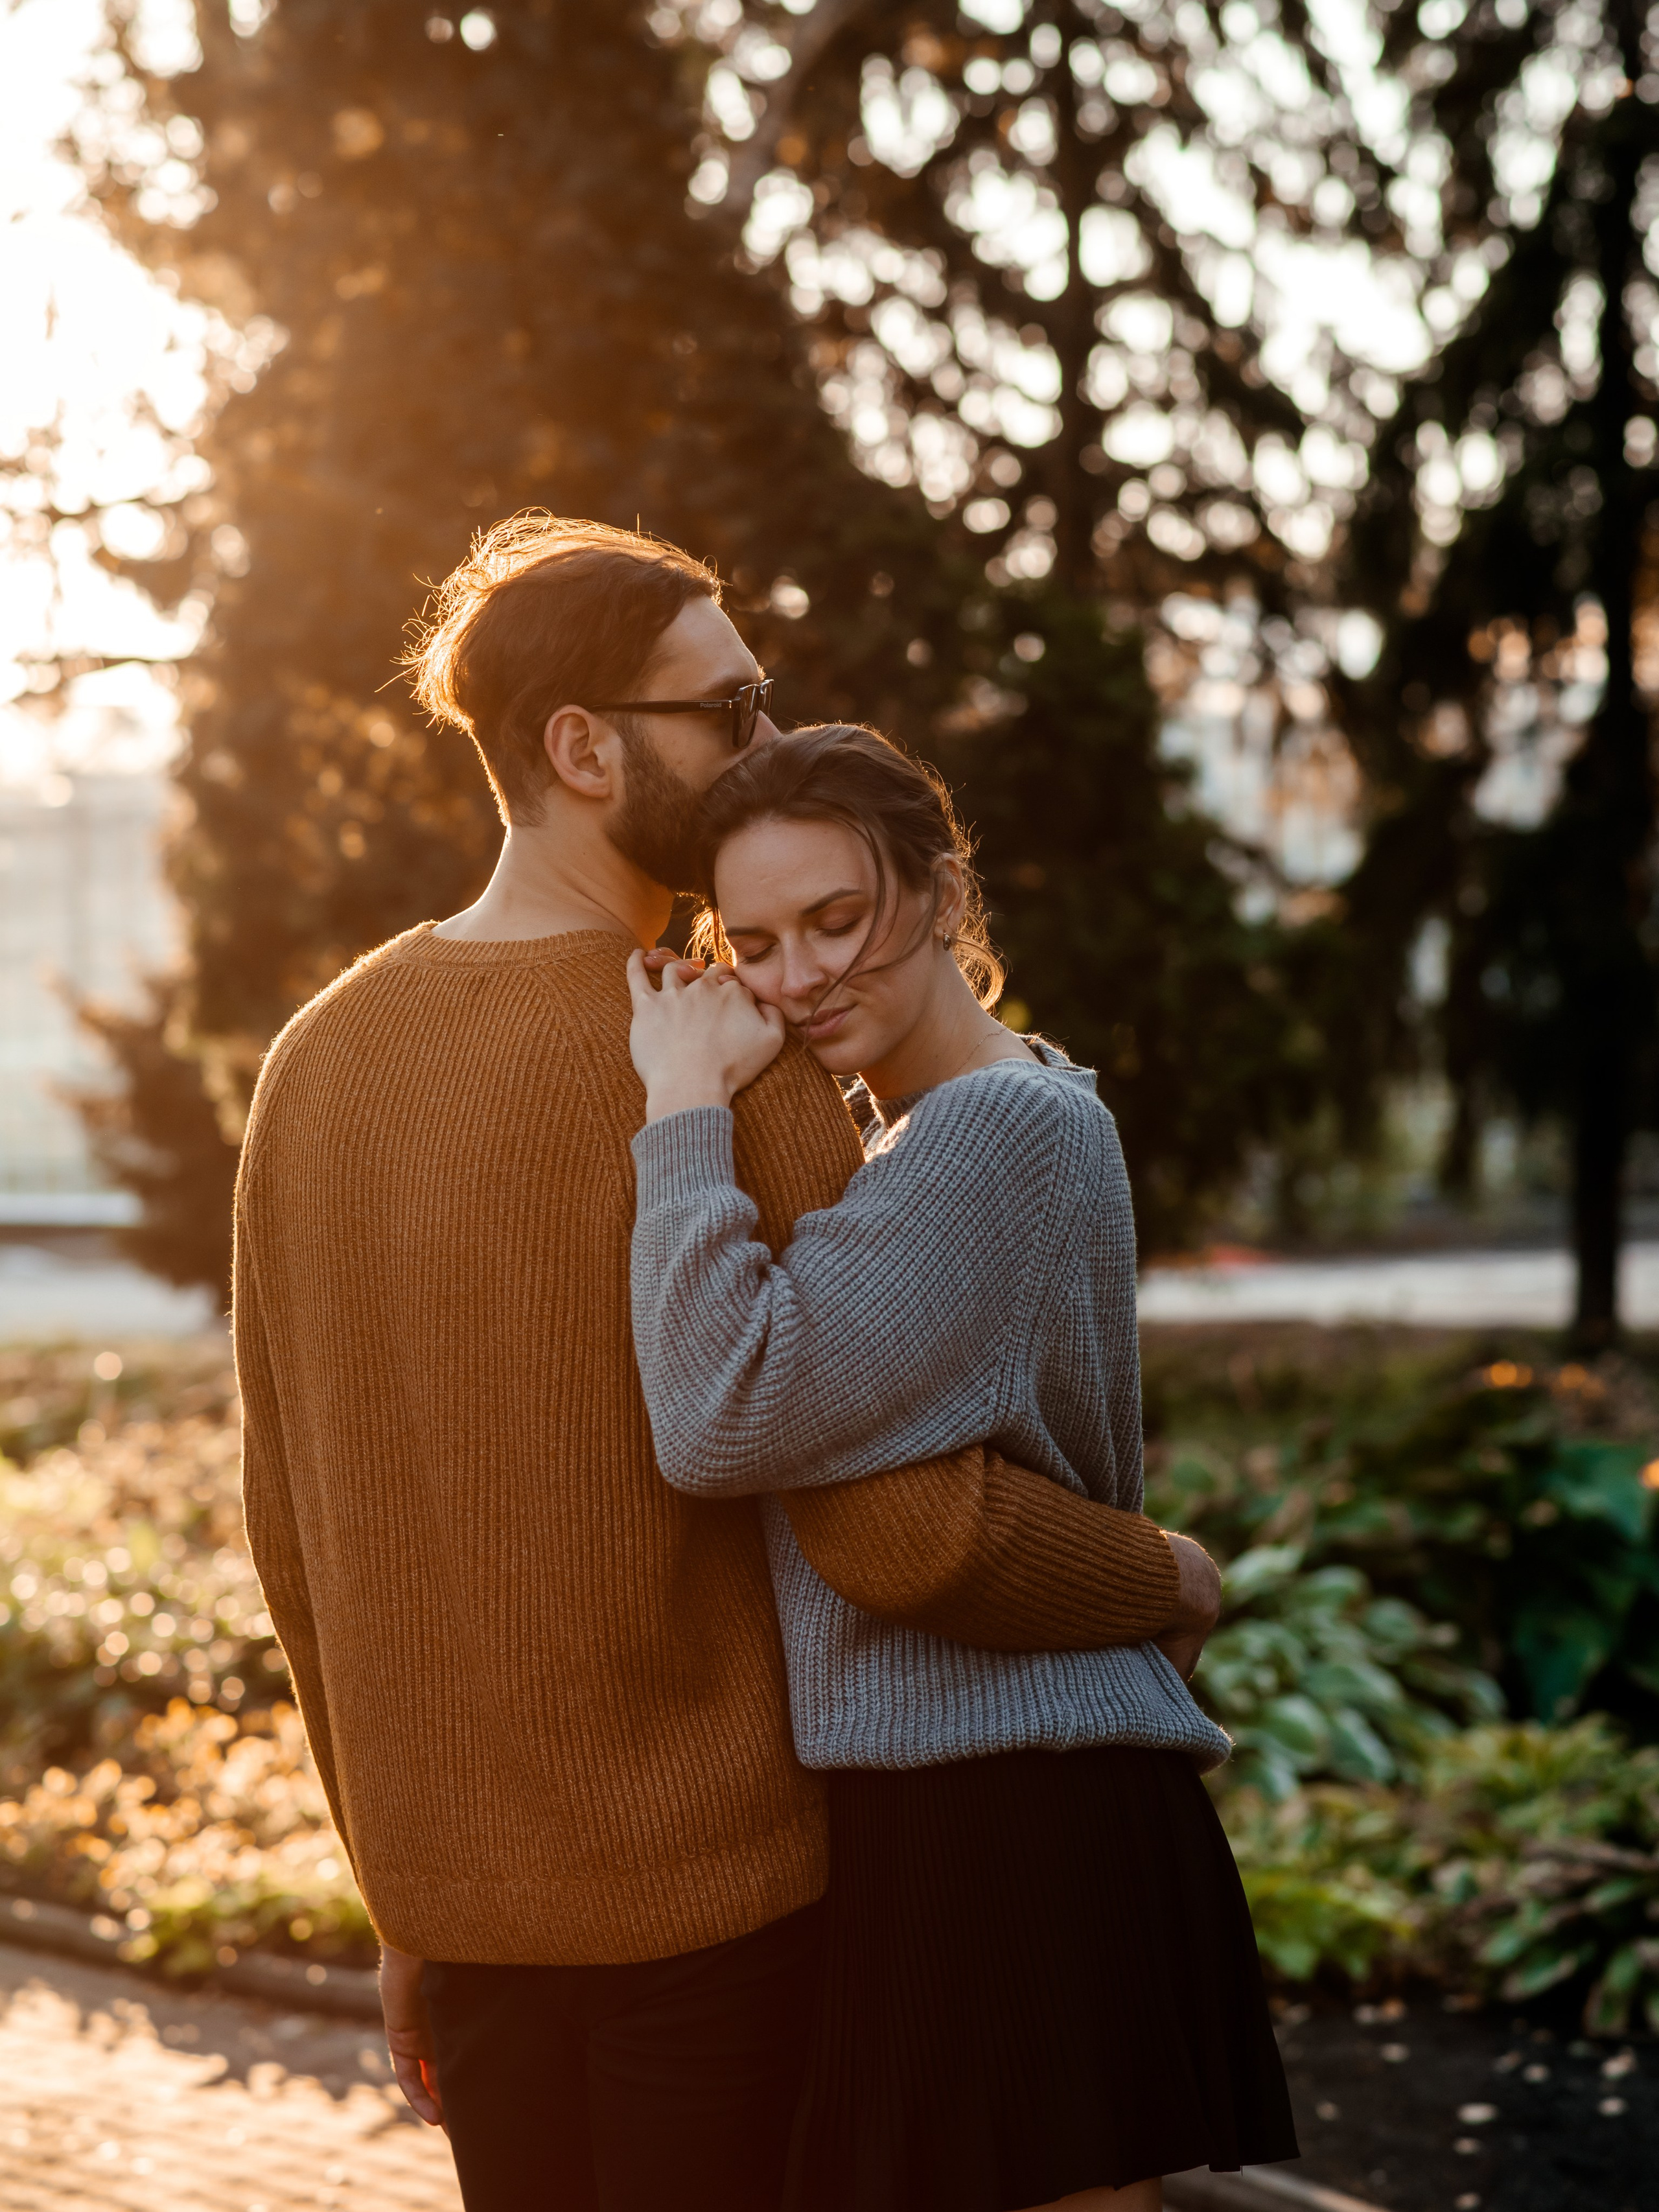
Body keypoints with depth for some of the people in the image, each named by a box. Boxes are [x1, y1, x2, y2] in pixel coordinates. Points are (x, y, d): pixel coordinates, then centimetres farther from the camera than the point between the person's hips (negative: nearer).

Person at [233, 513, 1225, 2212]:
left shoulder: (315, 1063, 4)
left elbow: (293, 1531, 9)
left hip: (464, 1879, 6)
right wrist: (1159, 1577, -3)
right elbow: (898, 1527, -23)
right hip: (716, 1875, -6)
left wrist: (402, 1898, 18)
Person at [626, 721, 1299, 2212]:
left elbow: (723, 1416, -25)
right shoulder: (905, 1138, 17)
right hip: (910, 1808, 10)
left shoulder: (1003, 1128, -16)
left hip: (1008, 1823, -10)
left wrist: (685, 1110, -19)